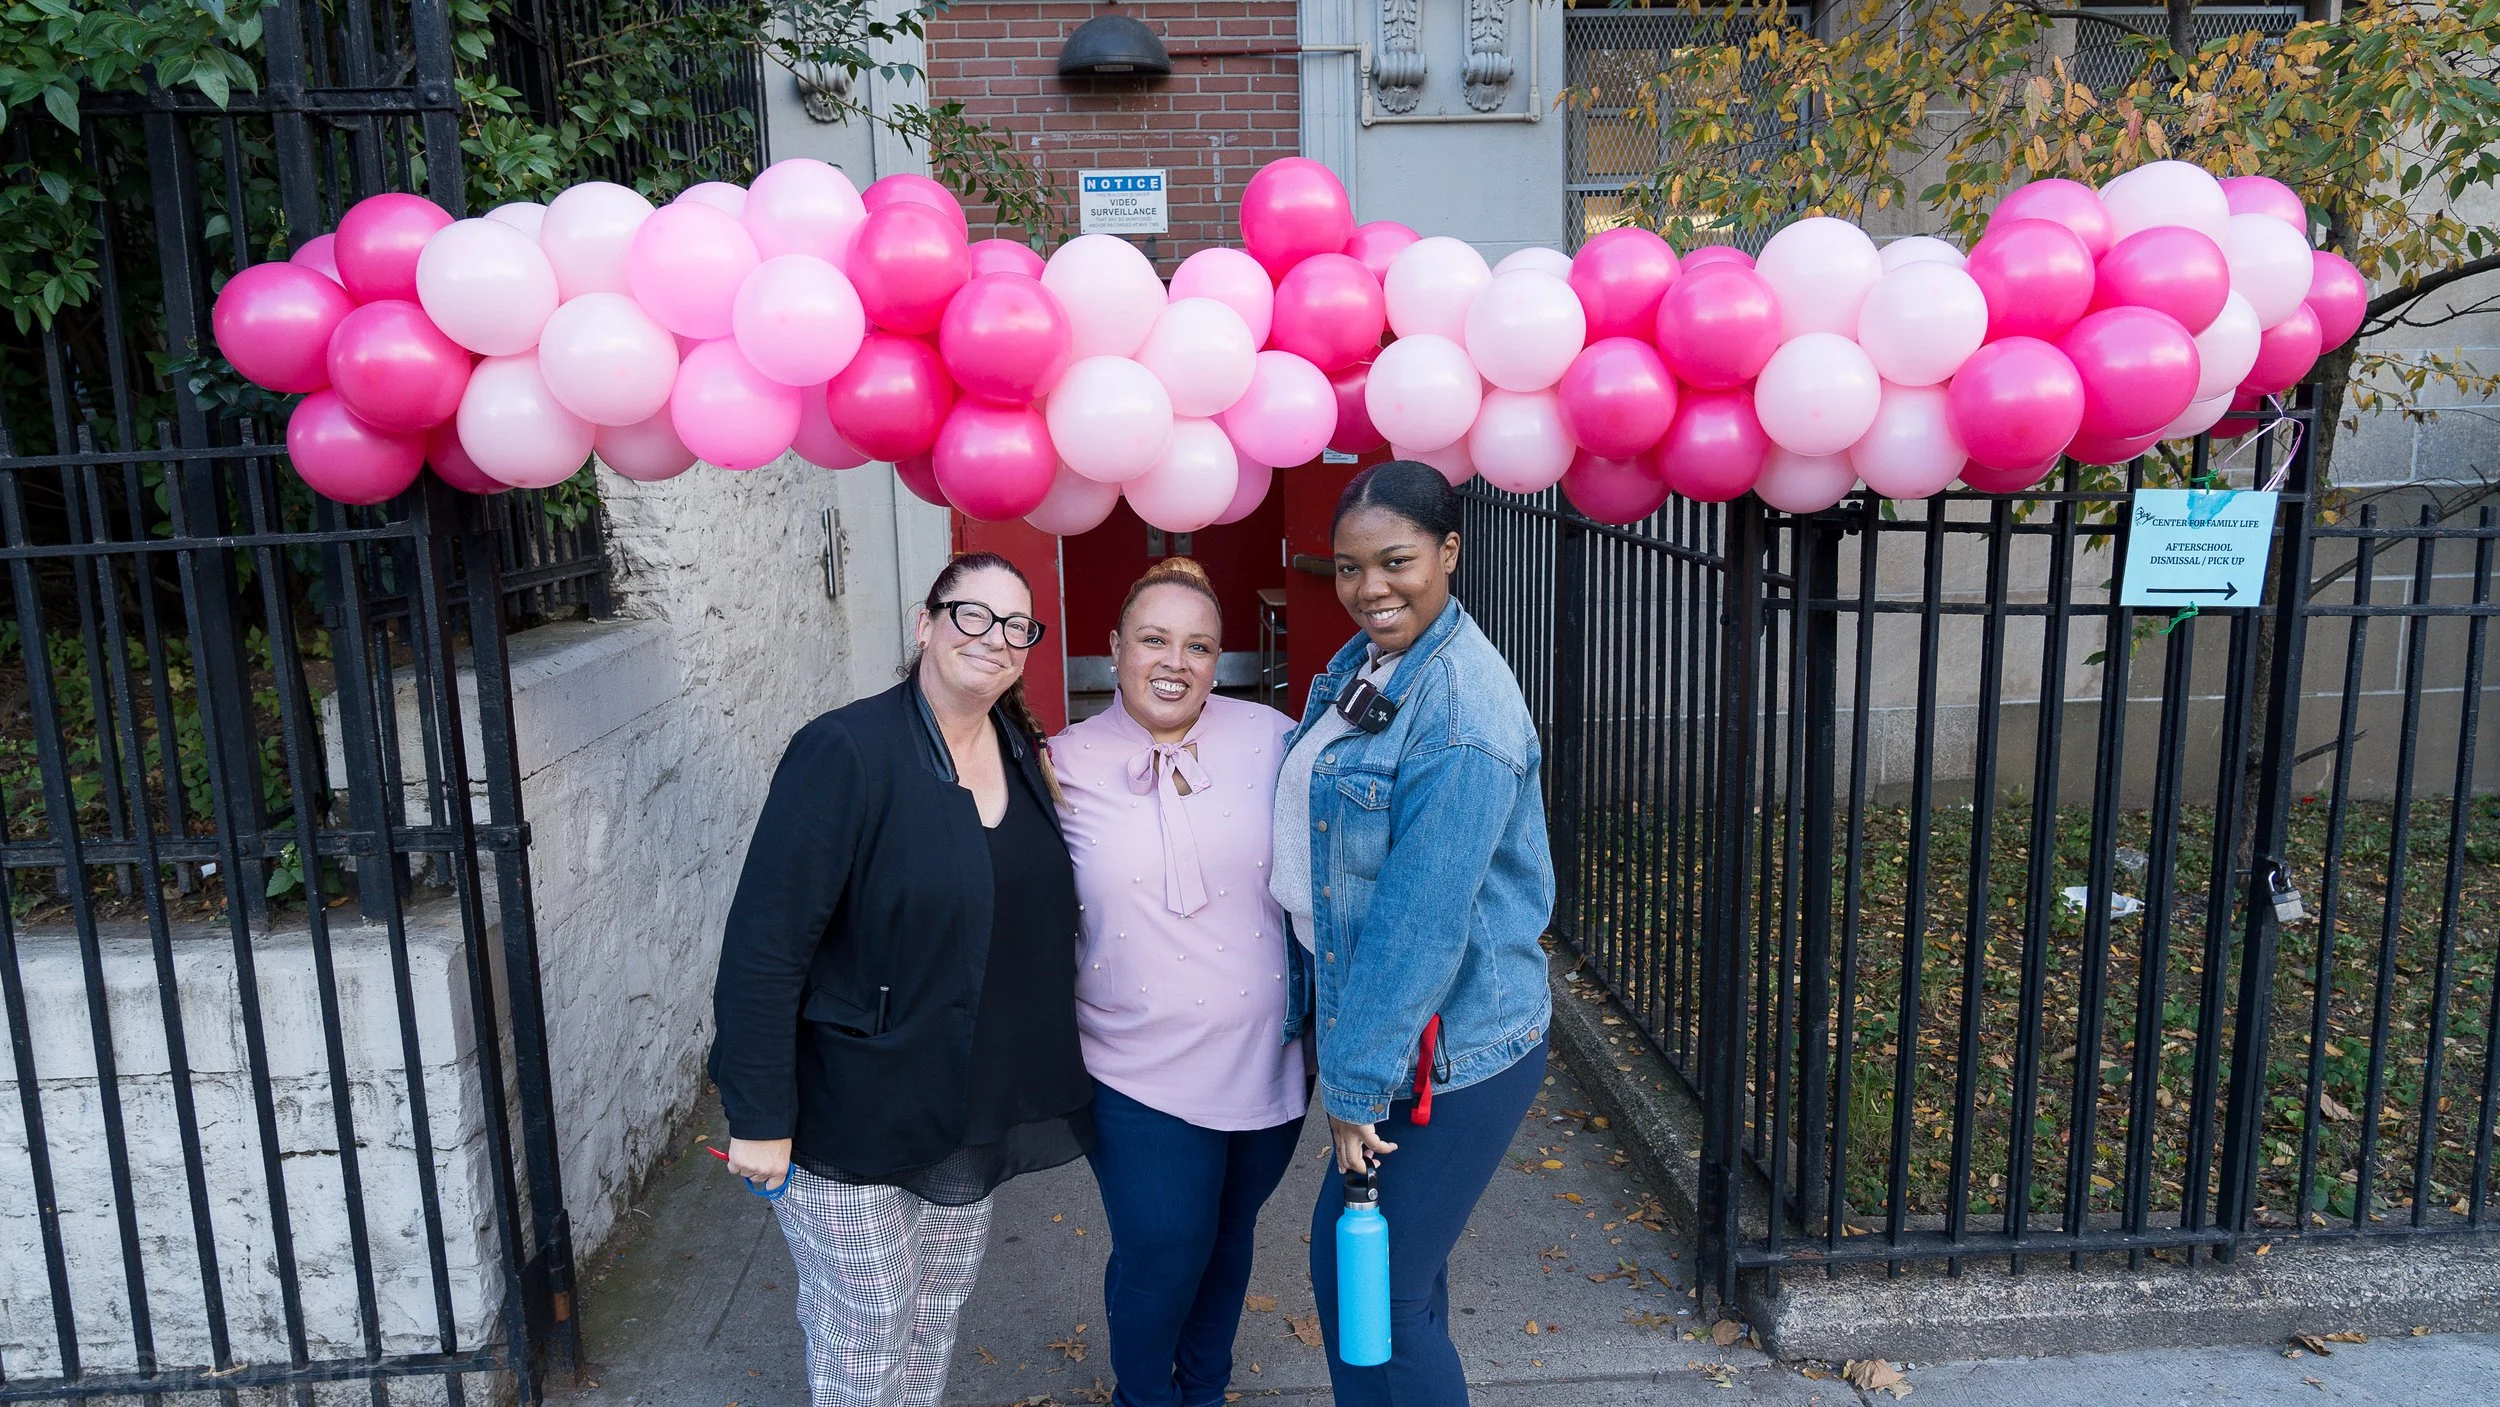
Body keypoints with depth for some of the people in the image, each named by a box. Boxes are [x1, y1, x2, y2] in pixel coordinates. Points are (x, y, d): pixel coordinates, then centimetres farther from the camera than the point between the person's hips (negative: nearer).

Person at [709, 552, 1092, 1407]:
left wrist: (1035, 1092, 7)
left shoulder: (1022, 756, 0)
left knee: (937, 1320, 22)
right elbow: (763, 947, -20)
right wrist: (759, 1118, -19)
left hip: (975, 1113, 6)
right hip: (850, 1114, -6)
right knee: (863, 1335, 12)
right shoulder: (845, 753, -20)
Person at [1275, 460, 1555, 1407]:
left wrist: (1357, 1082, -17)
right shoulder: (1361, 665, 6)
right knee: (1345, 1260, 20)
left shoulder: (1462, 707, -23)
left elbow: (1422, 915, -23)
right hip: (1385, 1032, 9)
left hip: (1448, 1053, -8)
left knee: (1382, 1290, 4)